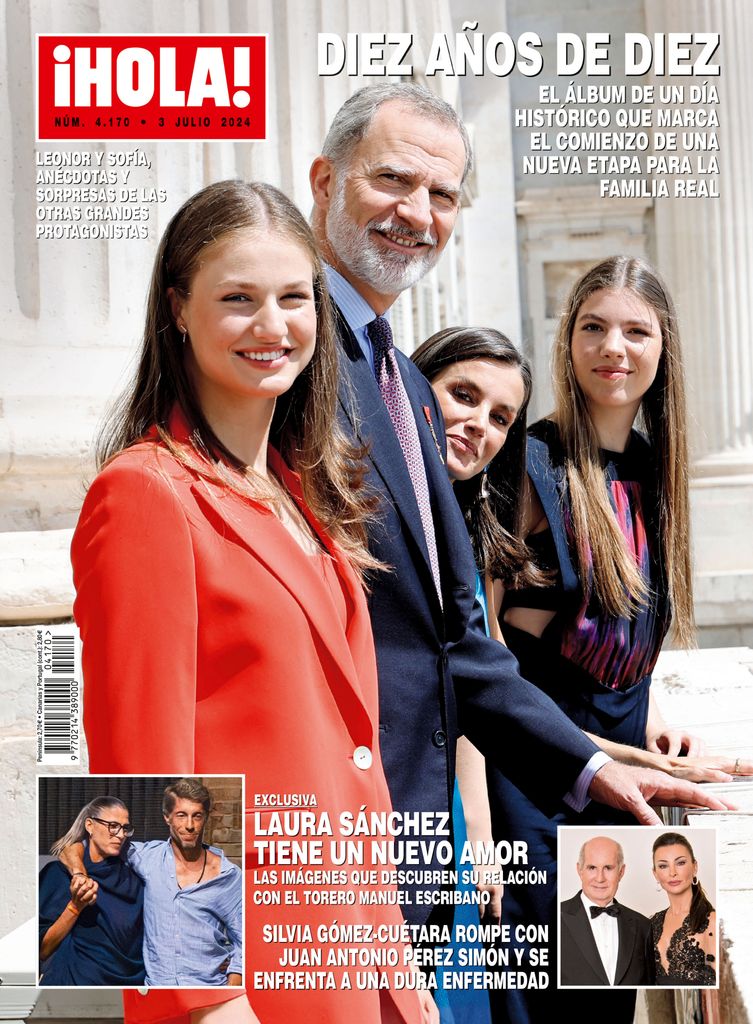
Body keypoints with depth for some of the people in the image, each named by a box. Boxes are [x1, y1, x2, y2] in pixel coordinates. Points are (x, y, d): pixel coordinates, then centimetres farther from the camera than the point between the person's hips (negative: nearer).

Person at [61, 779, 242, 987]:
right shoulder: (149, 857, 2)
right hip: (157, 982, 3)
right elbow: (71, 849, 5)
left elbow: (242, 941, 6)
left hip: (210, 984, -2)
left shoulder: (227, 875, 0)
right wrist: (80, 875, -16)